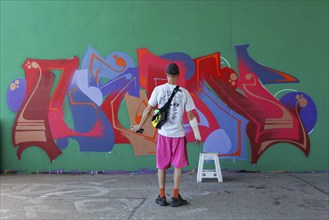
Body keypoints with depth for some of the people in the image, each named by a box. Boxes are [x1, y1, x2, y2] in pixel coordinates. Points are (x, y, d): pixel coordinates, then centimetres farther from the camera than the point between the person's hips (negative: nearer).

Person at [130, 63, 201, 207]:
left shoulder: (158, 89, -4)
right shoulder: (184, 92, -5)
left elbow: (148, 110, 0)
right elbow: (191, 116, -4)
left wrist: (139, 126, 14)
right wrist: (197, 135, 4)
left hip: (163, 133, 1)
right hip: (178, 134, -1)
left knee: (161, 165, 12)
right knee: (178, 165, 10)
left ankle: (162, 197, 17)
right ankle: (175, 197, 12)